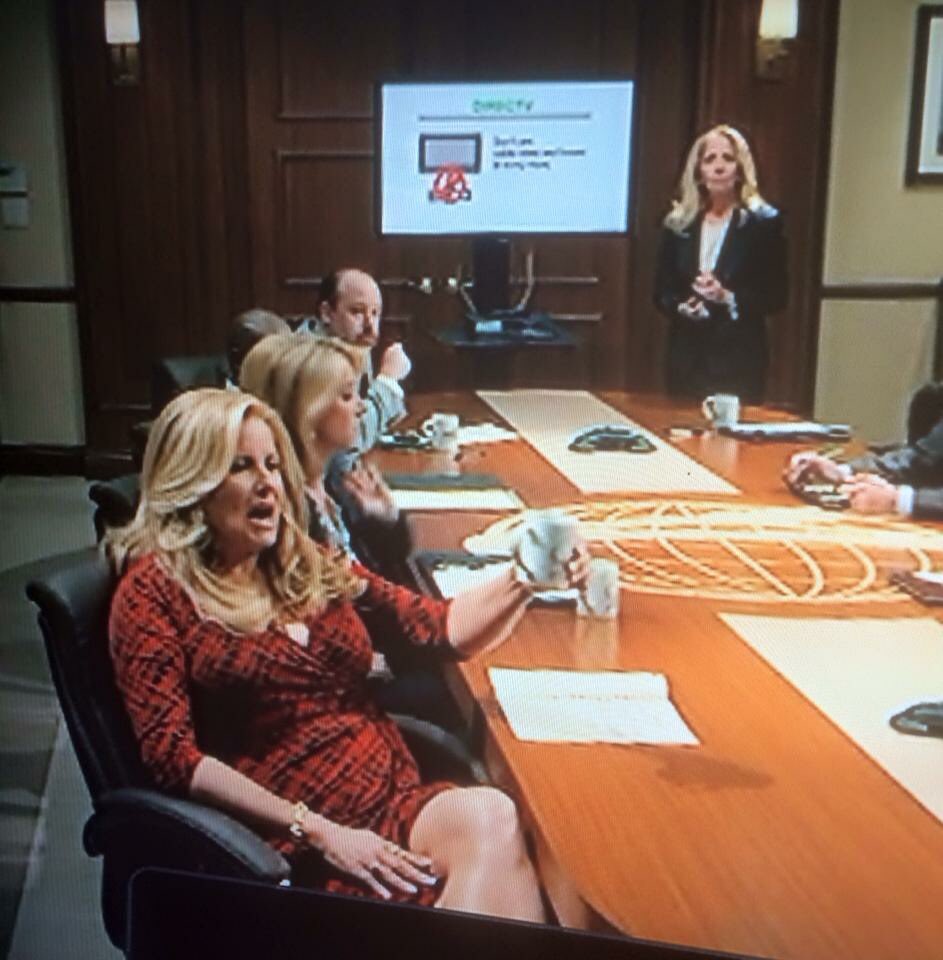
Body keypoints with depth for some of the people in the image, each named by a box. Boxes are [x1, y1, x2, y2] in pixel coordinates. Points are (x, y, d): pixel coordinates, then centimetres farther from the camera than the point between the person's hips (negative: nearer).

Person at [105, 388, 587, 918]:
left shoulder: (309, 565, 19)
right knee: (489, 819, -32)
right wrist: (319, 832, -12)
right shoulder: (155, 591, 2)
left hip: (401, 797, 6)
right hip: (293, 839, -5)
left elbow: (440, 628, 16)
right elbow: (172, 753, -6)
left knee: (493, 819, -30)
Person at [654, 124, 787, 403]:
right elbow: (661, 291, 10)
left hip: (740, 358, -3)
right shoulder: (678, 222, 8)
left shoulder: (764, 222, 0)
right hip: (686, 355, 3)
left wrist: (728, 298, -17)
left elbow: (776, 297, -2)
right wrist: (681, 306, -12)